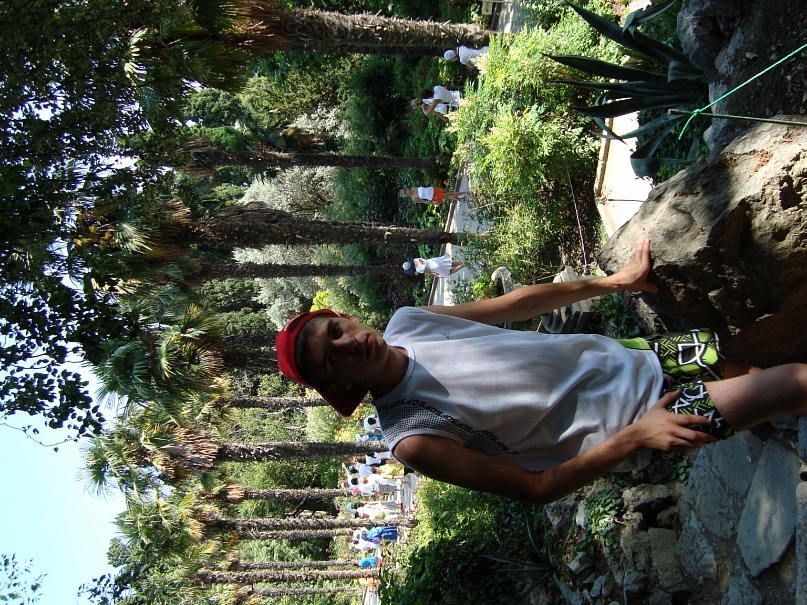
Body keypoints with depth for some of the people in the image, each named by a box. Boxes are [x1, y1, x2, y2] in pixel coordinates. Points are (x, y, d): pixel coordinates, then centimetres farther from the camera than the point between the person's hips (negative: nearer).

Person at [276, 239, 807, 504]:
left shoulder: (406, 322, -5)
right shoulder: (412, 440, -23)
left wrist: (615, 281, 7)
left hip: (616, 355, 6)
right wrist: (634, 436, -23)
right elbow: (535, 488, -19)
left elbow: (514, 303, 5)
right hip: (622, 423, -6)